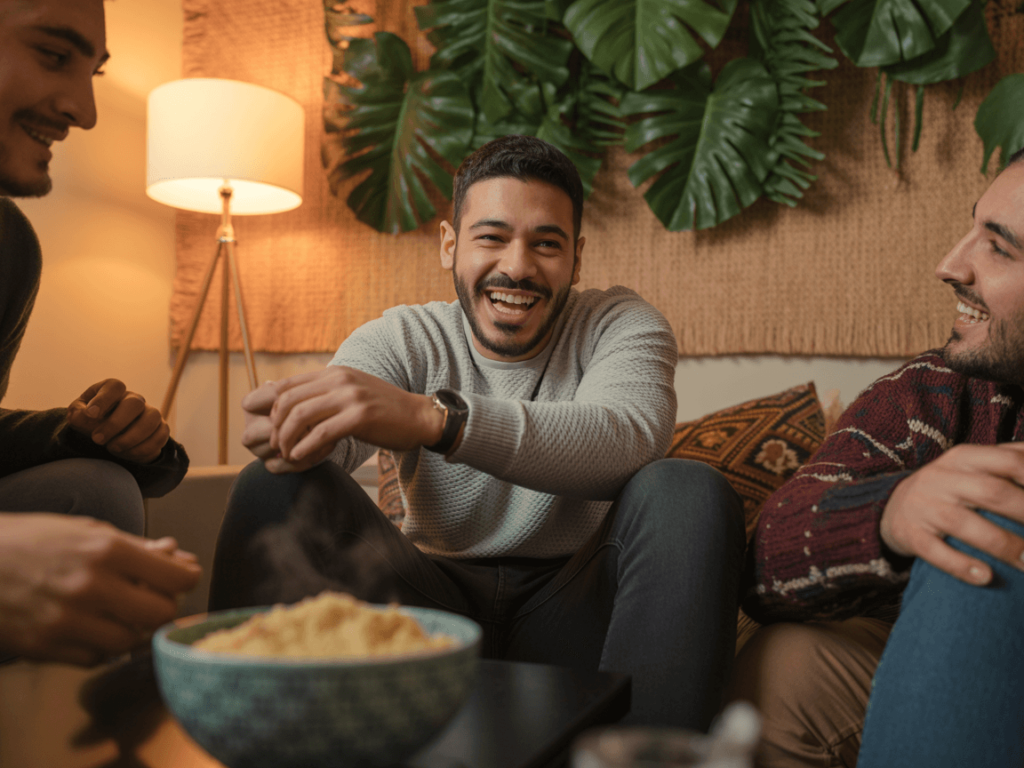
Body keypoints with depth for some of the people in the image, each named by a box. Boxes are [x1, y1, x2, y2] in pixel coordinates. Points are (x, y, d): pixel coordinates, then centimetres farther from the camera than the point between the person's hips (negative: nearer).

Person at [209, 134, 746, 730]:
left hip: (574, 609, 0)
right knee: (275, 488, -18)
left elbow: (630, 438, -29)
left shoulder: (622, 325, -5)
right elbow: (333, 441, -19)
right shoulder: (403, 340, 1)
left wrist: (433, 417, -45)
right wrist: (291, 426, -47)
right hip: (436, 601, 1)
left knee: (691, 493, -29)